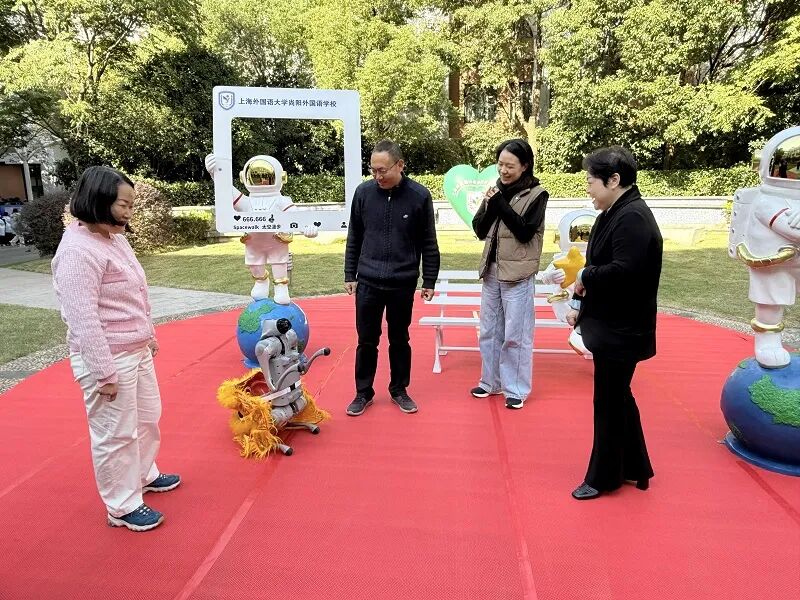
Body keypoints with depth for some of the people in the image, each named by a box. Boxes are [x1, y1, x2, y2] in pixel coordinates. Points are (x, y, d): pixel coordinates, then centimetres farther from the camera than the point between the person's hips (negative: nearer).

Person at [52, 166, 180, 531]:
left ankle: (143, 475, 46)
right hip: (108, 358, -9)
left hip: (137, 351, 10)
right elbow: (83, 318, -24)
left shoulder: (114, 238, 7)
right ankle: (123, 507, 23)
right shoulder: (78, 251, -21)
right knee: (116, 434, 6)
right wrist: (105, 372, -22)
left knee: (147, 419, 23)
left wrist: (148, 335, 23)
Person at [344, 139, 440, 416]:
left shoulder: (419, 195, -7)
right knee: (367, 340, 9)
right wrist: (350, 275, 6)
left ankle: (399, 390, 30)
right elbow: (354, 238, 6)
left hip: (403, 283, -1)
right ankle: (363, 392, 25)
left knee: (399, 340, 13)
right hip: (368, 282, 1)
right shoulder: (363, 192, -3)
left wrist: (429, 281, 1)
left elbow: (428, 243, 0)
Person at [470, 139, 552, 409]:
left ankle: (516, 389, 16)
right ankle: (490, 381, 30)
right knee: (488, 331, 14)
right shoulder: (496, 189, 7)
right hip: (491, 270, 6)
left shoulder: (536, 194, -6)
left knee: (516, 335, 2)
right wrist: (489, 206, -12)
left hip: (517, 274, -5)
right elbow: (479, 230, 5)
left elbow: (525, 231, -16)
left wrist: (500, 204, -16)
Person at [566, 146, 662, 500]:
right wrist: (582, 307, 8)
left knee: (609, 403, 4)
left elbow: (623, 271, -31)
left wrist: (585, 276, -15)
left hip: (621, 331, -10)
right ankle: (635, 469, 37)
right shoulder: (612, 214, 10)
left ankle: (603, 477, 22)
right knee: (618, 398, 20)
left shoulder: (633, 217, -20)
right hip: (609, 325, 10)